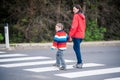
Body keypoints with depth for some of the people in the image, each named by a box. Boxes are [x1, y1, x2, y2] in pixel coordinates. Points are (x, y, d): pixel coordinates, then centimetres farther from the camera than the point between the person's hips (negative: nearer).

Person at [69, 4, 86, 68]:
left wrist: (70, 35, -16)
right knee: (75, 47, 17)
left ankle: (80, 63, -2)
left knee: (77, 49, -3)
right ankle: (79, 62, 18)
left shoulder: (76, 16, -12)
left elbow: (74, 26, -18)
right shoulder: (82, 16, 14)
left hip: (76, 35, -9)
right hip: (81, 35, 9)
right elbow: (84, 26, 17)